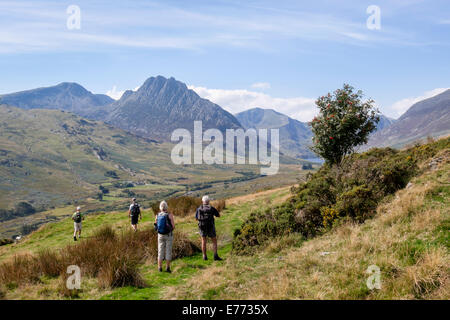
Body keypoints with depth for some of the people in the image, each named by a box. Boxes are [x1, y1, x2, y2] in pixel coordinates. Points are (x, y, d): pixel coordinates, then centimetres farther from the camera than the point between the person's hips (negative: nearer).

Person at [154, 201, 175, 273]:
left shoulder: (157, 215, -1)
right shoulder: (170, 215, -13)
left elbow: (156, 226, 8)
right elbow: (173, 226, -11)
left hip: (160, 235, 3)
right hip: (168, 235, -3)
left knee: (160, 251, 10)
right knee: (168, 251, 4)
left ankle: (160, 267, 12)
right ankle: (168, 268, 5)